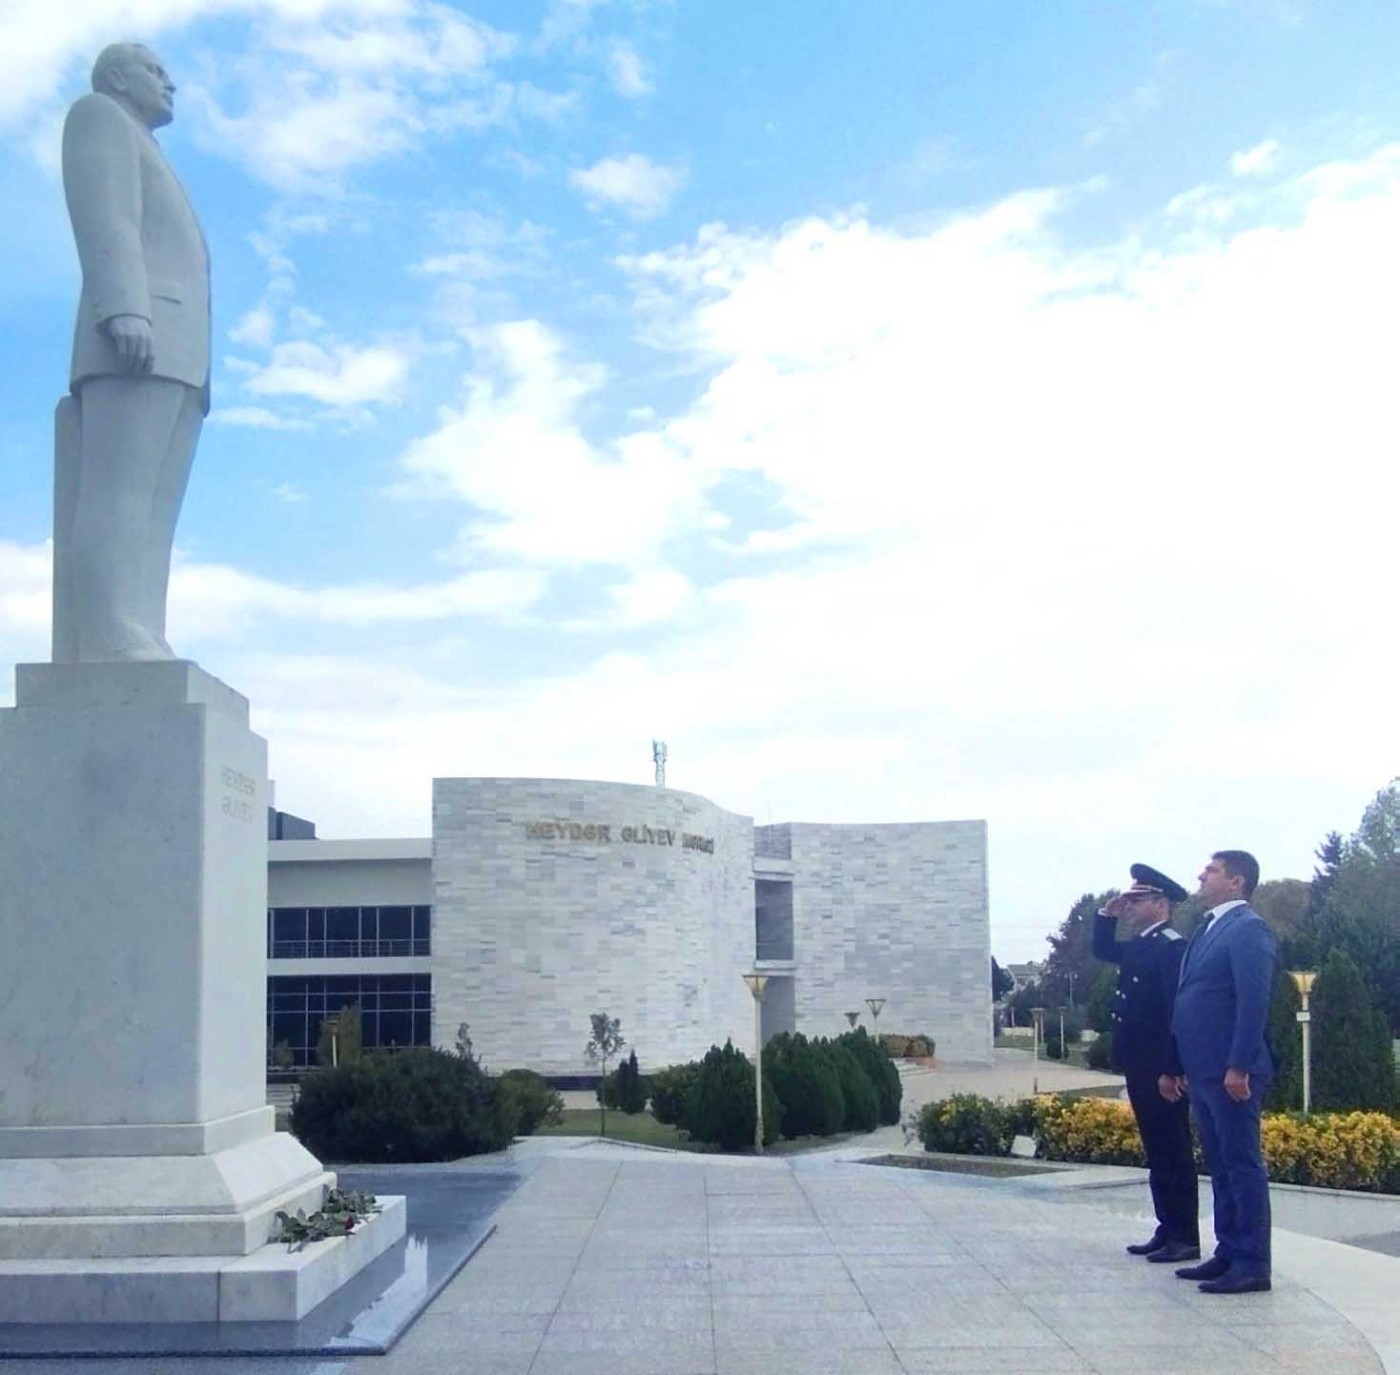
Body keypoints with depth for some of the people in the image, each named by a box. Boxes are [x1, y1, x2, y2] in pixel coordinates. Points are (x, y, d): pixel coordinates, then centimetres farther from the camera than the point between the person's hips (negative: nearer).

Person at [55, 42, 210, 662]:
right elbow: (102, 216, -6)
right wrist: (126, 311, -21)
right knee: (120, 495, -21)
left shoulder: (152, 183, 37)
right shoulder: (99, 116, 12)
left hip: (171, 355, 9)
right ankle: (111, 645, -32)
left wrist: (186, 368, 17)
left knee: (148, 513, -6)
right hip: (138, 341, -9)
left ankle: (134, 651, -17)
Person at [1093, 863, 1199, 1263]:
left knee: (1174, 1151, -3)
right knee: (1157, 1151, 13)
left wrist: (1172, 1068, -23)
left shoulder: (1172, 945, -16)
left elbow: (1177, 1008, -21)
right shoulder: (1138, 944, 13)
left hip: (1162, 1068, -9)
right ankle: (1167, 1230, 20)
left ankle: (1186, 1237, 3)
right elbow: (1103, 950, 32)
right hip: (1140, 1066, 10)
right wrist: (1108, 914, 15)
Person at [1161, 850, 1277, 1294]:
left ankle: (1252, 1264, 1)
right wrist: (1174, 1067, 19)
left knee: (1242, 1165, -4)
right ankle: (1228, 1254, 20)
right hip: (1203, 1071, 9)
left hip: (1232, 1072, -9)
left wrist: (1239, 1067, -22)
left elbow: (1254, 1002, -18)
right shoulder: (1205, 930, 18)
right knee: (1220, 1167, 13)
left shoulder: (1249, 929, -10)